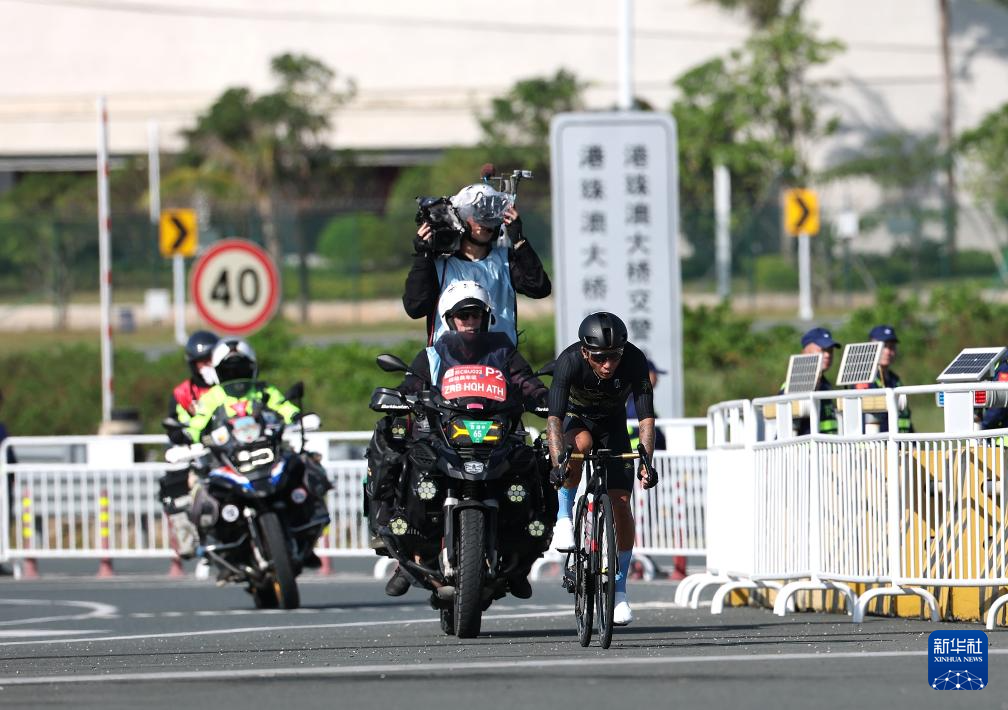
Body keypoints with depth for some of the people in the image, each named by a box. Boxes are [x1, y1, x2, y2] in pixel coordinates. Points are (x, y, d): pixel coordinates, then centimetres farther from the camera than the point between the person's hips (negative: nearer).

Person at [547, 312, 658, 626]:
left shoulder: (635, 361, -30)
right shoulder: (569, 361, -33)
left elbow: (646, 417, -32)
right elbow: (554, 416, -39)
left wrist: (646, 460, -46)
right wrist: (557, 463, -53)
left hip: (613, 423, 1)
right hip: (576, 417, -1)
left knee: (620, 503, -9)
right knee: (578, 444, -38)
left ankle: (619, 589, 2)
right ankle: (564, 517, -16)